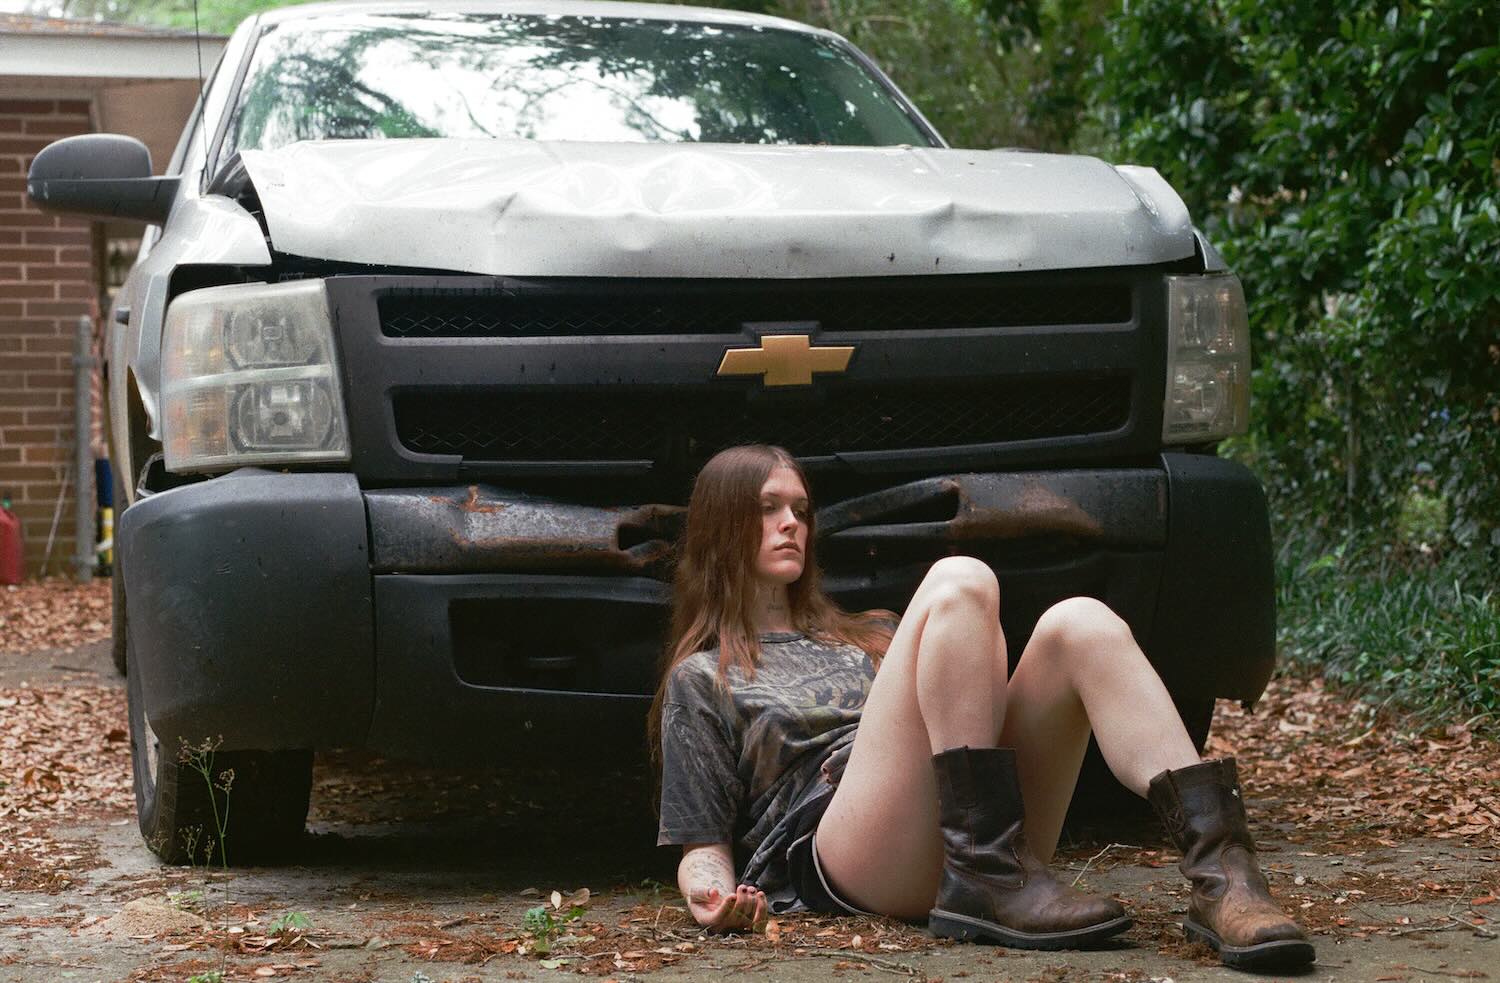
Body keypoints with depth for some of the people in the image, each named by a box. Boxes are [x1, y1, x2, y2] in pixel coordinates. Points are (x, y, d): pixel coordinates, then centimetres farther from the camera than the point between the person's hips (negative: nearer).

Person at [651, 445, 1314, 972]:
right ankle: (989, 880, -35)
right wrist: (713, 900, -11)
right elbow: (703, 842, 10)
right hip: (848, 855, -5)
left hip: (978, 830, 5)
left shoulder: (869, 636, 37)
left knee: (1079, 624, -20)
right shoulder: (700, 680, 21)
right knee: (957, 583, -20)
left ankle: (1221, 872, -41)